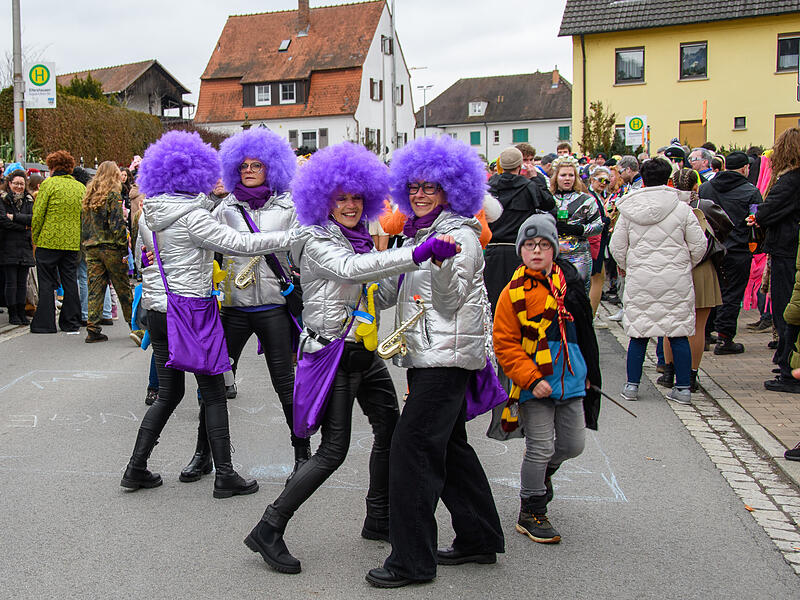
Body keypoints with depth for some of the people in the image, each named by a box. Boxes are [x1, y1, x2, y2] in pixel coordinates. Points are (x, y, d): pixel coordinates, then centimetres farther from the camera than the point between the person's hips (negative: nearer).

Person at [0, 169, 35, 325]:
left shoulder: (29, 200, 13)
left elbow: (33, 218, -2)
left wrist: (14, 217, -11)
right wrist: (23, 227, -10)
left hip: (25, 246, 4)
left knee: (22, 281, 5)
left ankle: (21, 312, 11)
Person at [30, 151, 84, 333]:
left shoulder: (48, 184, -6)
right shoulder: (80, 187, 9)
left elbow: (37, 214, -9)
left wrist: (35, 239, 1)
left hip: (49, 241, -4)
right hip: (73, 243, 4)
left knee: (47, 282, 3)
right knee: (70, 282, 10)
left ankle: (44, 323, 6)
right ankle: (71, 322, 13)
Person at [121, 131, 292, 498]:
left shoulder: (148, 216, 8)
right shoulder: (192, 216, -16)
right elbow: (240, 243, -18)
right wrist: (292, 237, -13)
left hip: (157, 311, 7)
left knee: (168, 392, 17)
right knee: (213, 393, 3)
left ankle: (136, 468, 17)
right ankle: (224, 475, 7)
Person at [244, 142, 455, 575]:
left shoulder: (360, 239, 13)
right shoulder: (317, 239, -13)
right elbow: (350, 269, -34)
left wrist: (407, 277, 5)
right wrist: (415, 254, -42)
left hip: (364, 351, 9)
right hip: (333, 353, -9)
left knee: (390, 428, 15)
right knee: (334, 450, -9)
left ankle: (378, 519, 31)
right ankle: (269, 530, 1)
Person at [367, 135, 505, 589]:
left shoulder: (459, 234, -9)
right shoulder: (420, 233, 18)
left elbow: (450, 300, -16)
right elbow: (393, 292, 21)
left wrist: (443, 263, -31)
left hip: (447, 354, -10)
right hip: (427, 354, 10)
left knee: (413, 445, -12)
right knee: (449, 445, 15)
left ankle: (413, 560, -6)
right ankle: (480, 539, 27)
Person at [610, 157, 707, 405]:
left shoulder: (628, 210, 0)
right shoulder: (682, 208, -3)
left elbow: (617, 248, 3)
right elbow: (699, 246, 0)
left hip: (639, 280, 1)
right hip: (676, 281, -1)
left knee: (638, 333, 8)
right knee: (678, 333, 7)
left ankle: (632, 385, 13)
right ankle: (683, 387, 11)